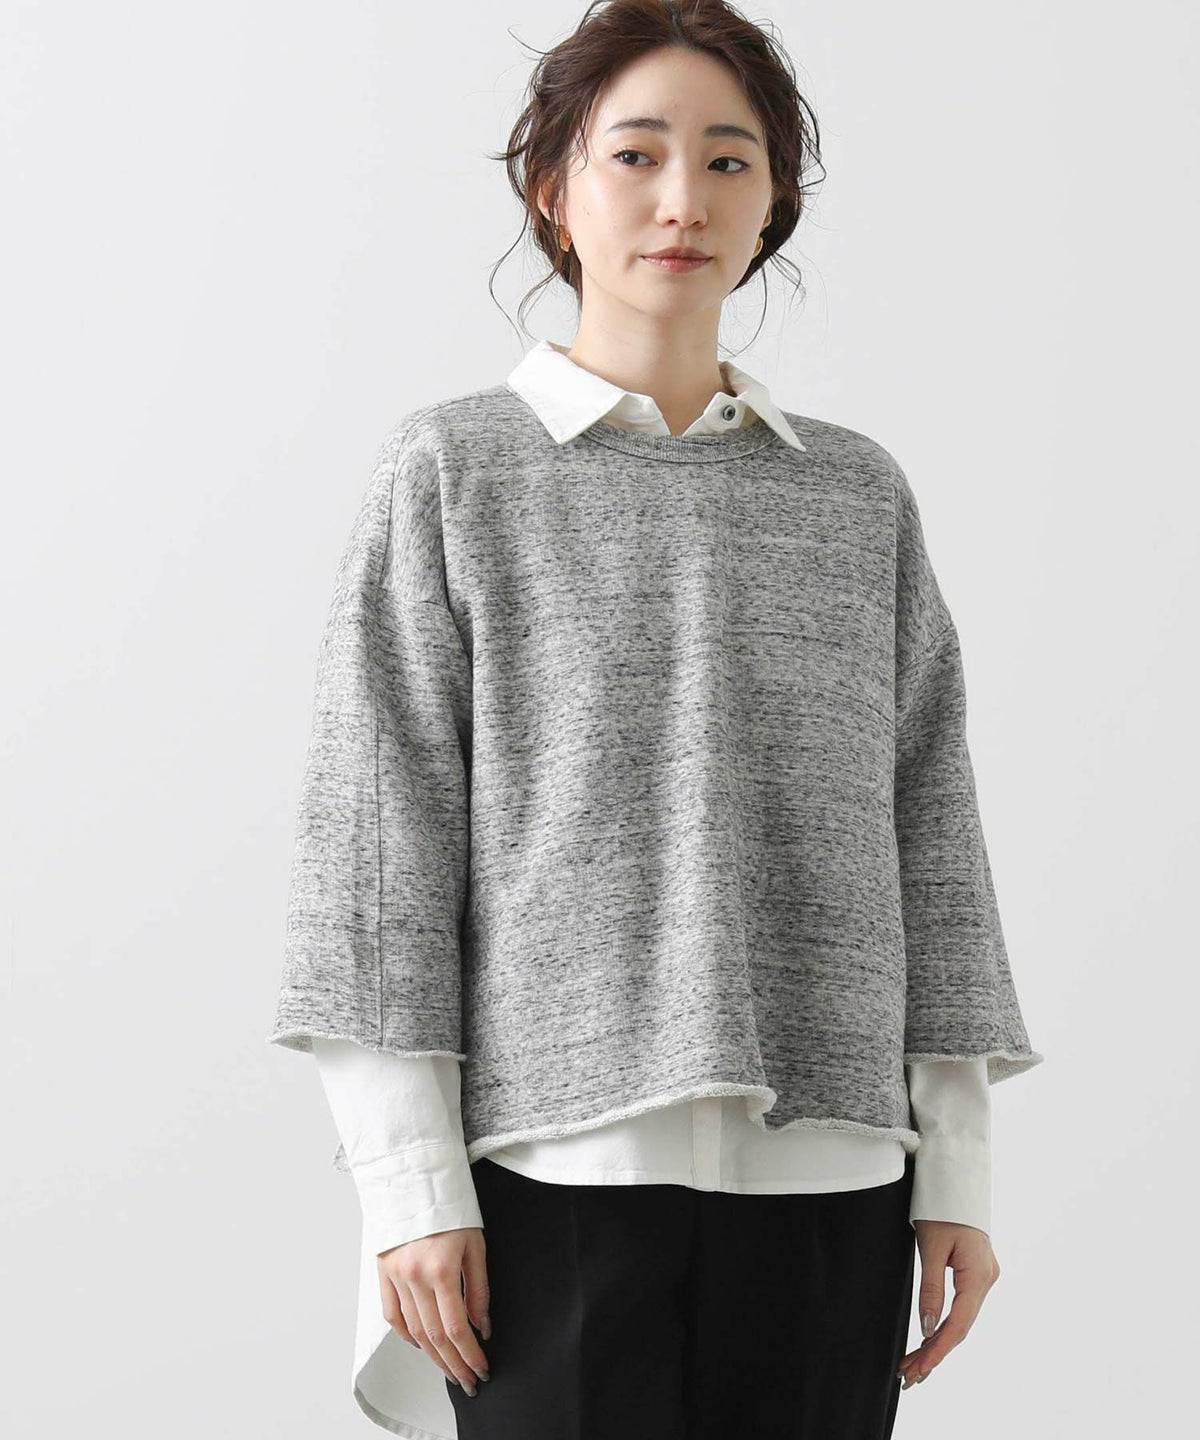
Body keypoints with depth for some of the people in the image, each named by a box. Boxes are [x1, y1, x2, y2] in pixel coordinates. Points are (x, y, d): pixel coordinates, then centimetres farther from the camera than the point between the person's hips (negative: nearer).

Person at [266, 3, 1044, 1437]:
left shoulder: (858, 496, 13)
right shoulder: (453, 473, 4)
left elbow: (927, 834, 12)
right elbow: (379, 835, -1)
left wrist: (959, 1166, 7)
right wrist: (410, 1181, -8)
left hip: (825, 1166, 3)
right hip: (556, 1167, -3)